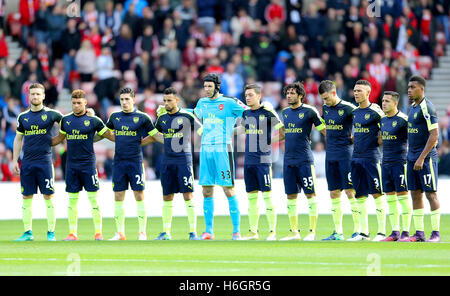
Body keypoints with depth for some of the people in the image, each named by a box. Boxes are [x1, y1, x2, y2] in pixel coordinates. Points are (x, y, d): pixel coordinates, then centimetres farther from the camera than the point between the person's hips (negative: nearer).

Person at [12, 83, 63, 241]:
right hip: (27, 161, 3)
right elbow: (18, 139, 15)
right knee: (27, 197, 4)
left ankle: (51, 233, 1)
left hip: (44, 160, -3)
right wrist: (14, 160, 10)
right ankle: (28, 233, 10)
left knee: (48, 197, -4)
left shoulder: (50, 114, 0)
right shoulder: (23, 116, 10)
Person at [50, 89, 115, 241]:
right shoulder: (66, 120, 8)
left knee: (93, 198, -4)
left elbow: (110, 135, 5)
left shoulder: (93, 120, -3)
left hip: (88, 164, -3)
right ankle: (72, 233, 8)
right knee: (72, 200, 4)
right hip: (71, 165, 3)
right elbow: (60, 138, 23)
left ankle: (98, 233, 0)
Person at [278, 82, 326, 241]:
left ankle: (312, 232, -2)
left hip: (304, 160, -6)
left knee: (310, 194, -5)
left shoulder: (309, 111, -5)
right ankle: (294, 232, 11)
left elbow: (324, 130, 0)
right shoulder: (285, 112, 13)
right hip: (288, 160, 6)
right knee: (291, 196, 6)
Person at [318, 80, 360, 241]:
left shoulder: (347, 108, -11)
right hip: (330, 155, 7)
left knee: (350, 192, -8)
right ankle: (338, 232, 10)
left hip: (345, 154, -7)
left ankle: (358, 230, -5)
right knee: (334, 193, 6)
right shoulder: (325, 108, 10)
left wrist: (355, 137, -7)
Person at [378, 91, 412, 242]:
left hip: (399, 162, -8)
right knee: (390, 199, 8)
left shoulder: (402, 119, -11)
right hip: (385, 163, 8)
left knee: (402, 196, -6)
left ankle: (406, 232, -3)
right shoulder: (383, 120, 13)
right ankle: (395, 232, 12)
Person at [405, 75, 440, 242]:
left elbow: (434, 135, -18)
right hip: (412, 158, 9)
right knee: (415, 194, 8)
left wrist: (422, 158, -20)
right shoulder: (413, 108, 15)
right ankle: (419, 233, 11)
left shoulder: (427, 107, -12)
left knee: (430, 193, -5)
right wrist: (411, 157, 17)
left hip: (426, 157, -9)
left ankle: (436, 233, -1)